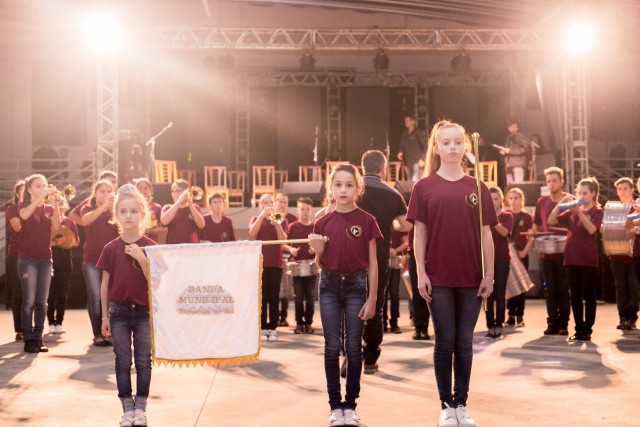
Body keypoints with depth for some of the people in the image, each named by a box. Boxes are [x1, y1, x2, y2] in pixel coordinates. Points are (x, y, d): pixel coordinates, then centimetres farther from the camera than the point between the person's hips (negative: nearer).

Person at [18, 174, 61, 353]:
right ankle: (29, 340, -3)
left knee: (42, 302, 4)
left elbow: (56, 226, -10)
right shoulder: (24, 205, 0)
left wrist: (56, 205, -21)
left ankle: (38, 338, 9)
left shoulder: (49, 208, 10)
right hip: (27, 258, -4)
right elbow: (25, 215, -26)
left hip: (45, 259, 4)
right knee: (29, 300, -7)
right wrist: (42, 196, -34)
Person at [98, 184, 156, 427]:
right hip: (119, 311, 1)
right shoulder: (111, 249, -2)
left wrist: (141, 258, -22)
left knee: (143, 361, 3)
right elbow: (105, 284, 4)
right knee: (123, 362, 5)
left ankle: (140, 407, 14)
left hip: (145, 311, -1)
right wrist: (104, 316, 4)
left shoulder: (150, 247, -5)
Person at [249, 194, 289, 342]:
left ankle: (272, 328, 3)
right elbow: (252, 235, -12)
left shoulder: (282, 220, 8)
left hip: (276, 263, 0)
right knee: (261, 296, -2)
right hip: (259, 262, 0)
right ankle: (262, 328, 1)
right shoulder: (255, 219, 9)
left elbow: (283, 239, -7)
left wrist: (277, 223, -20)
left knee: (274, 296, 0)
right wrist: (262, 215, -17)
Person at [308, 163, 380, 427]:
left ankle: (350, 405, 12)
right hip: (329, 285, 2)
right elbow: (320, 264, 9)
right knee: (332, 347, 4)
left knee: (354, 347, 3)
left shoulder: (366, 221, -4)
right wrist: (318, 250, -13)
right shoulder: (323, 222, 2)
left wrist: (372, 298, -5)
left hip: (356, 285, -2)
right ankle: (335, 406, 12)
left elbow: (372, 263, -2)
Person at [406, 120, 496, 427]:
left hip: (471, 277, 2)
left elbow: (486, 234, 5)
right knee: (445, 342, 5)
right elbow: (419, 233, 0)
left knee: (465, 343, 8)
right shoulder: (424, 187, 0)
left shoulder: (477, 188, 5)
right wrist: (421, 274, -6)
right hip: (439, 277, -2)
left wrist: (489, 274, 1)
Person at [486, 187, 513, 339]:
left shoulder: (507, 216, 5)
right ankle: (490, 326, -1)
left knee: (500, 292, -2)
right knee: (488, 292, -2)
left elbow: (505, 232, -15)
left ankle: (499, 325, 1)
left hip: (502, 257, -1)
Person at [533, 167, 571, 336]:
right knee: (550, 289, 6)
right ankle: (552, 322, 12)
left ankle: (563, 323, 9)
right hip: (546, 251, 3)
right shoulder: (541, 202, 8)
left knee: (563, 289, 2)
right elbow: (536, 225, 18)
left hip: (565, 252, -3)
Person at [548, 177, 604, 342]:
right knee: (575, 295, 7)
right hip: (572, 258, 4)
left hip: (589, 259, -4)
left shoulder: (597, 211, -1)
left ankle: (587, 330, 6)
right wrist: (561, 203, -9)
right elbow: (551, 221, 1)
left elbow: (591, 229, -18)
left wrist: (580, 212, -26)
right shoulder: (571, 211, 11)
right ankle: (579, 329, 13)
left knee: (588, 294, 1)